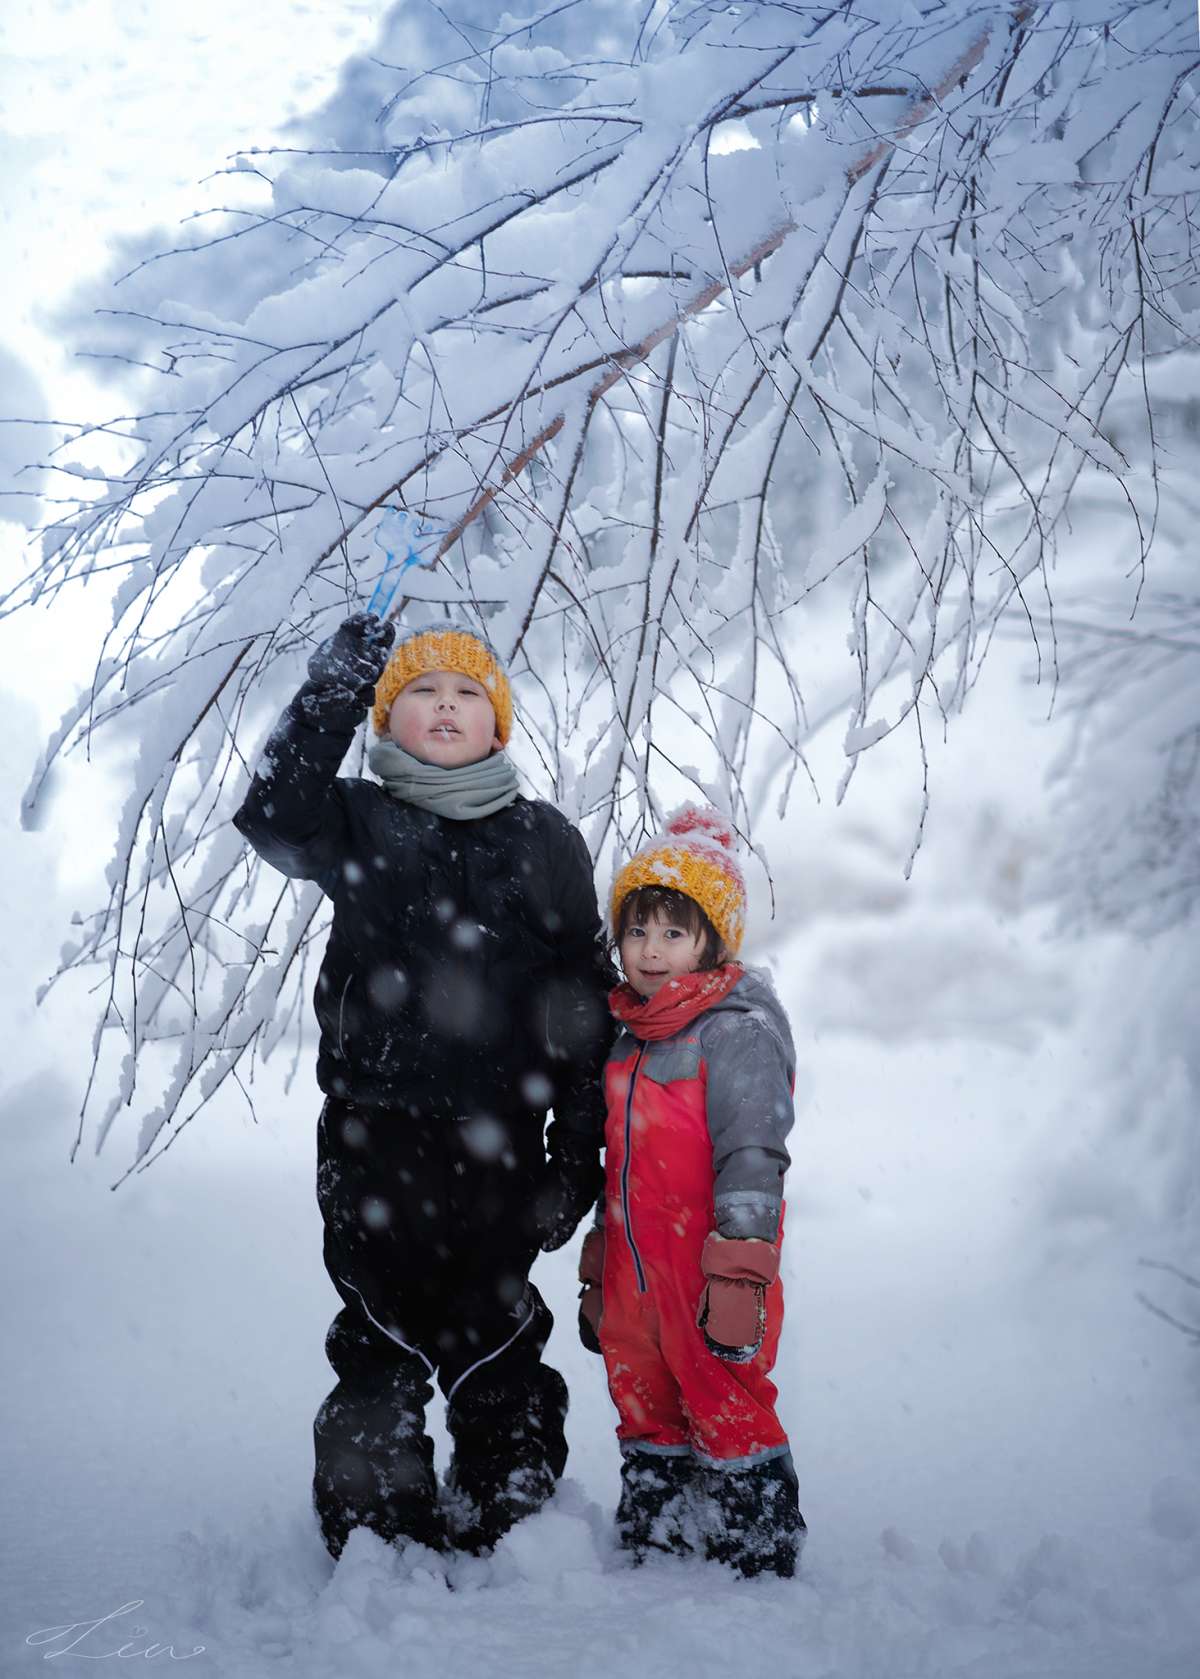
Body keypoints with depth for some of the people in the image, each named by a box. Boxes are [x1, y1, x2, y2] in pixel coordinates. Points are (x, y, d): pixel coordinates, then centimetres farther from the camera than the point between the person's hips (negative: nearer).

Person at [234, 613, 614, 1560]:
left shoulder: (546, 841, 10)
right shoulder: (360, 823, 8)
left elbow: (586, 1005, 9)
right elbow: (275, 821, -16)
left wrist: (580, 1151, 4)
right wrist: (331, 694, -21)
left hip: (497, 1143, 1)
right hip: (375, 1135, 0)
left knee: (496, 1347, 5)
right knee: (383, 1339, 3)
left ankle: (506, 1530, 18)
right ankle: (374, 1536, 14)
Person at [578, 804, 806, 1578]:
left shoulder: (739, 1028, -12)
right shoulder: (630, 1034, 14)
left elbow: (751, 1156, -18)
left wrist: (739, 1275, -22)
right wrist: (598, 1268, 23)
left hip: (708, 1268, -8)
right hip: (635, 1271, 8)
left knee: (730, 1414, -2)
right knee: (648, 1413, 17)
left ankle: (761, 1559, 10)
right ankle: (650, 1548, 30)